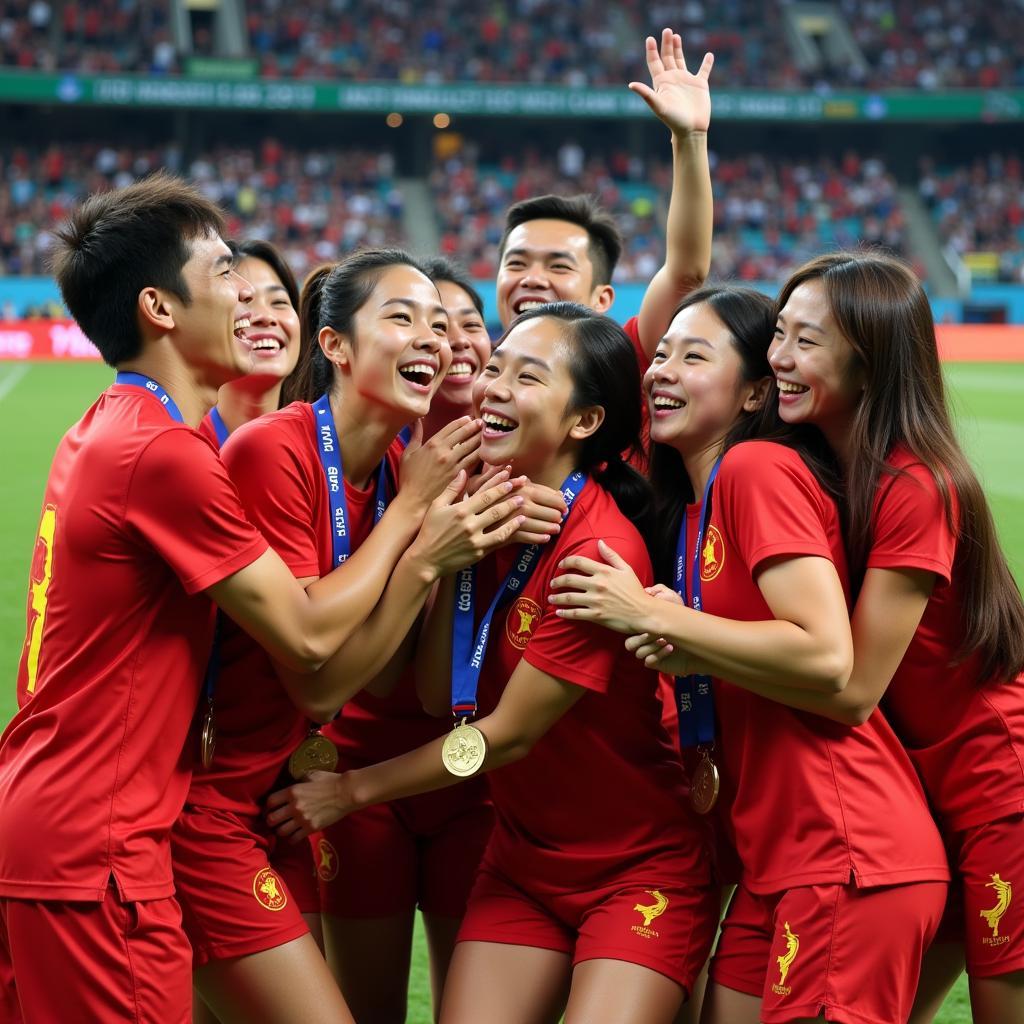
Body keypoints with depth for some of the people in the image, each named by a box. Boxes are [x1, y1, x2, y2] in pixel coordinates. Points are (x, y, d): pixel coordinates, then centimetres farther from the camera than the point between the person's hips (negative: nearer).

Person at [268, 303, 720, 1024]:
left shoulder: (600, 550, -23)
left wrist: (354, 789, -6)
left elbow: (507, 734, -16)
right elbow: (440, 697, -3)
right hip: (523, 858, 6)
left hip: (640, 869, -6)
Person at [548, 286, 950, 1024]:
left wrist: (652, 616, -13)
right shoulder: (689, 507, 17)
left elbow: (826, 655, -20)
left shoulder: (761, 468, -9)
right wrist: (678, 655, 0)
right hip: (775, 859, 9)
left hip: (848, 855, -9)